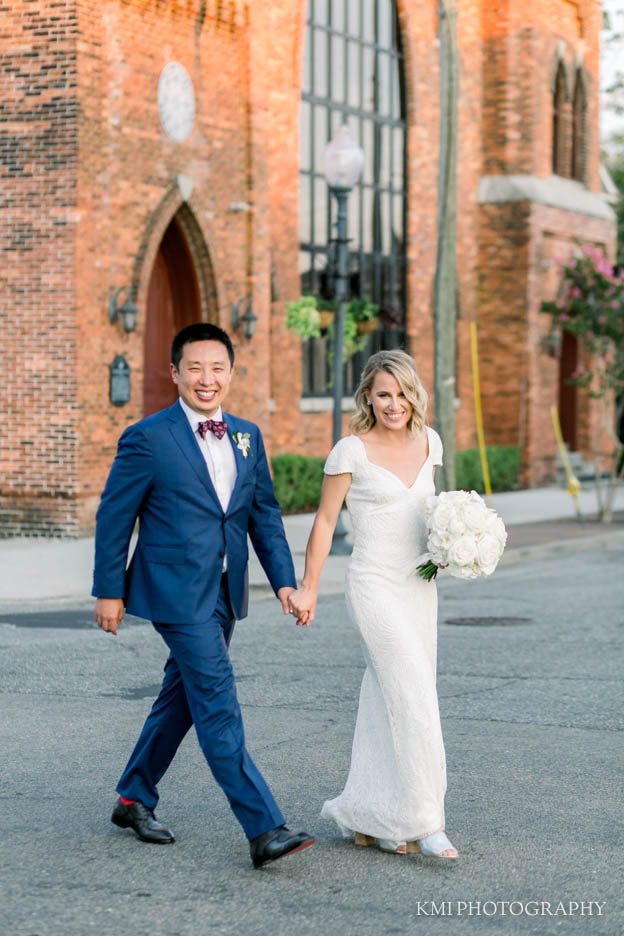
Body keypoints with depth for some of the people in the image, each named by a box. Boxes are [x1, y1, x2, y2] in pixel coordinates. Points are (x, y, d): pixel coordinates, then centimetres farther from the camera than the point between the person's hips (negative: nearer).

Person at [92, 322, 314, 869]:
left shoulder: (247, 437, 9)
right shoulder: (148, 439, -9)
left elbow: (265, 515, 12)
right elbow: (114, 517, -4)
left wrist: (284, 580, 2)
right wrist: (109, 591, -3)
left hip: (224, 594, 7)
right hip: (176, 592, -7)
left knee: (183, 697, 17)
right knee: (218, 706, -11)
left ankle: (135, 799, 33)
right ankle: (264, 829, -13)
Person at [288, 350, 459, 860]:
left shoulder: (428, 441, 7)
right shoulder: (352, 451, -9)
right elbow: (325, 521, -3)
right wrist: (308, 589, -2)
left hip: (419, 588, 6)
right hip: (375, 587, -6)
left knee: (388, 705, 10)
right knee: (415, 700, -12)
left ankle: (367, 819, 18)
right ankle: (422, 822, -5)